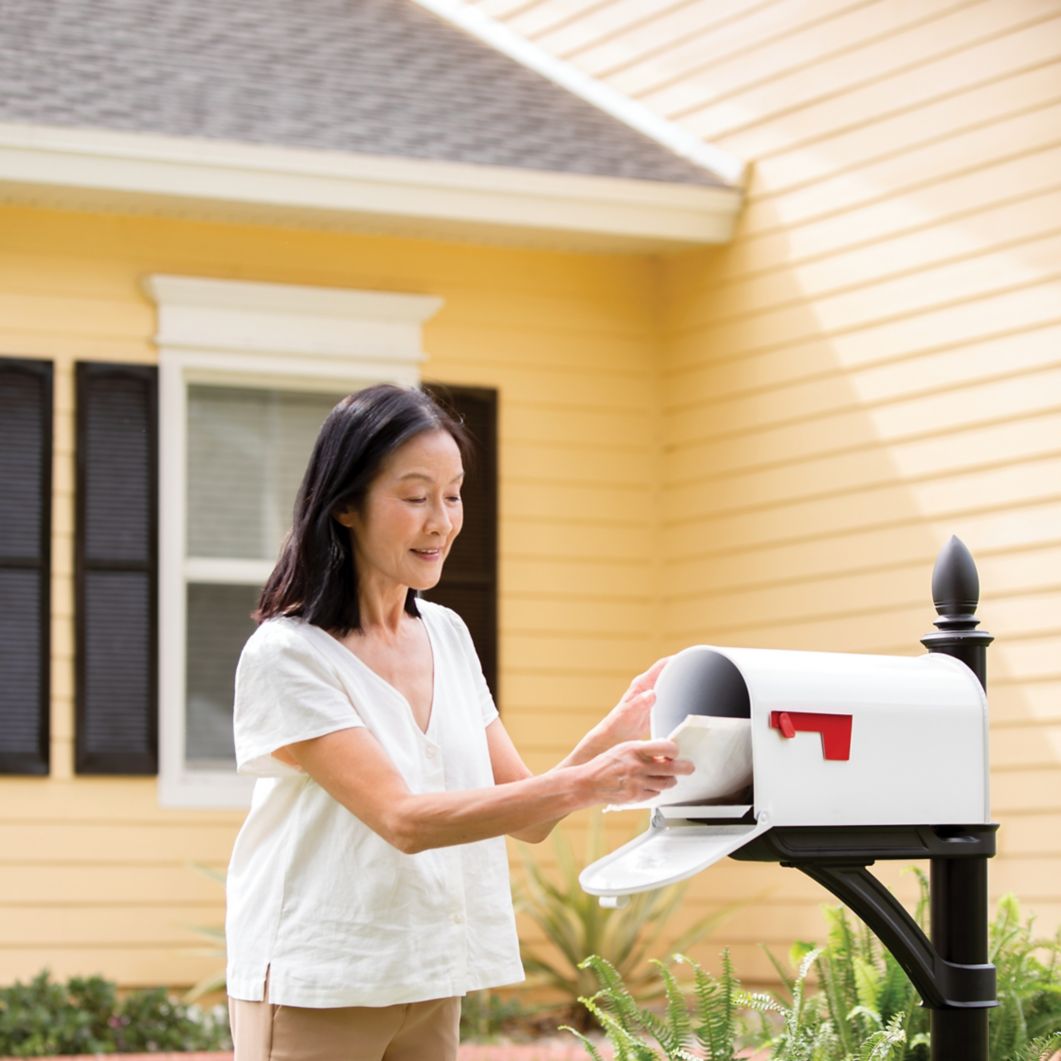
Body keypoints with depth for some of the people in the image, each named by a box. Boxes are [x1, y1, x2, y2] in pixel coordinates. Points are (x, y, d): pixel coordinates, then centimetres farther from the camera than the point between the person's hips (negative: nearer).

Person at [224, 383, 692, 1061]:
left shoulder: (447, 635, 9)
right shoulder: (287, 654, -13)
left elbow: (527, 819, 6)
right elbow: (402, 820, -21)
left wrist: (614, 733, -12)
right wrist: (581, 785, -29)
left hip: (432, 990, 6)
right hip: (316, 996, -6)